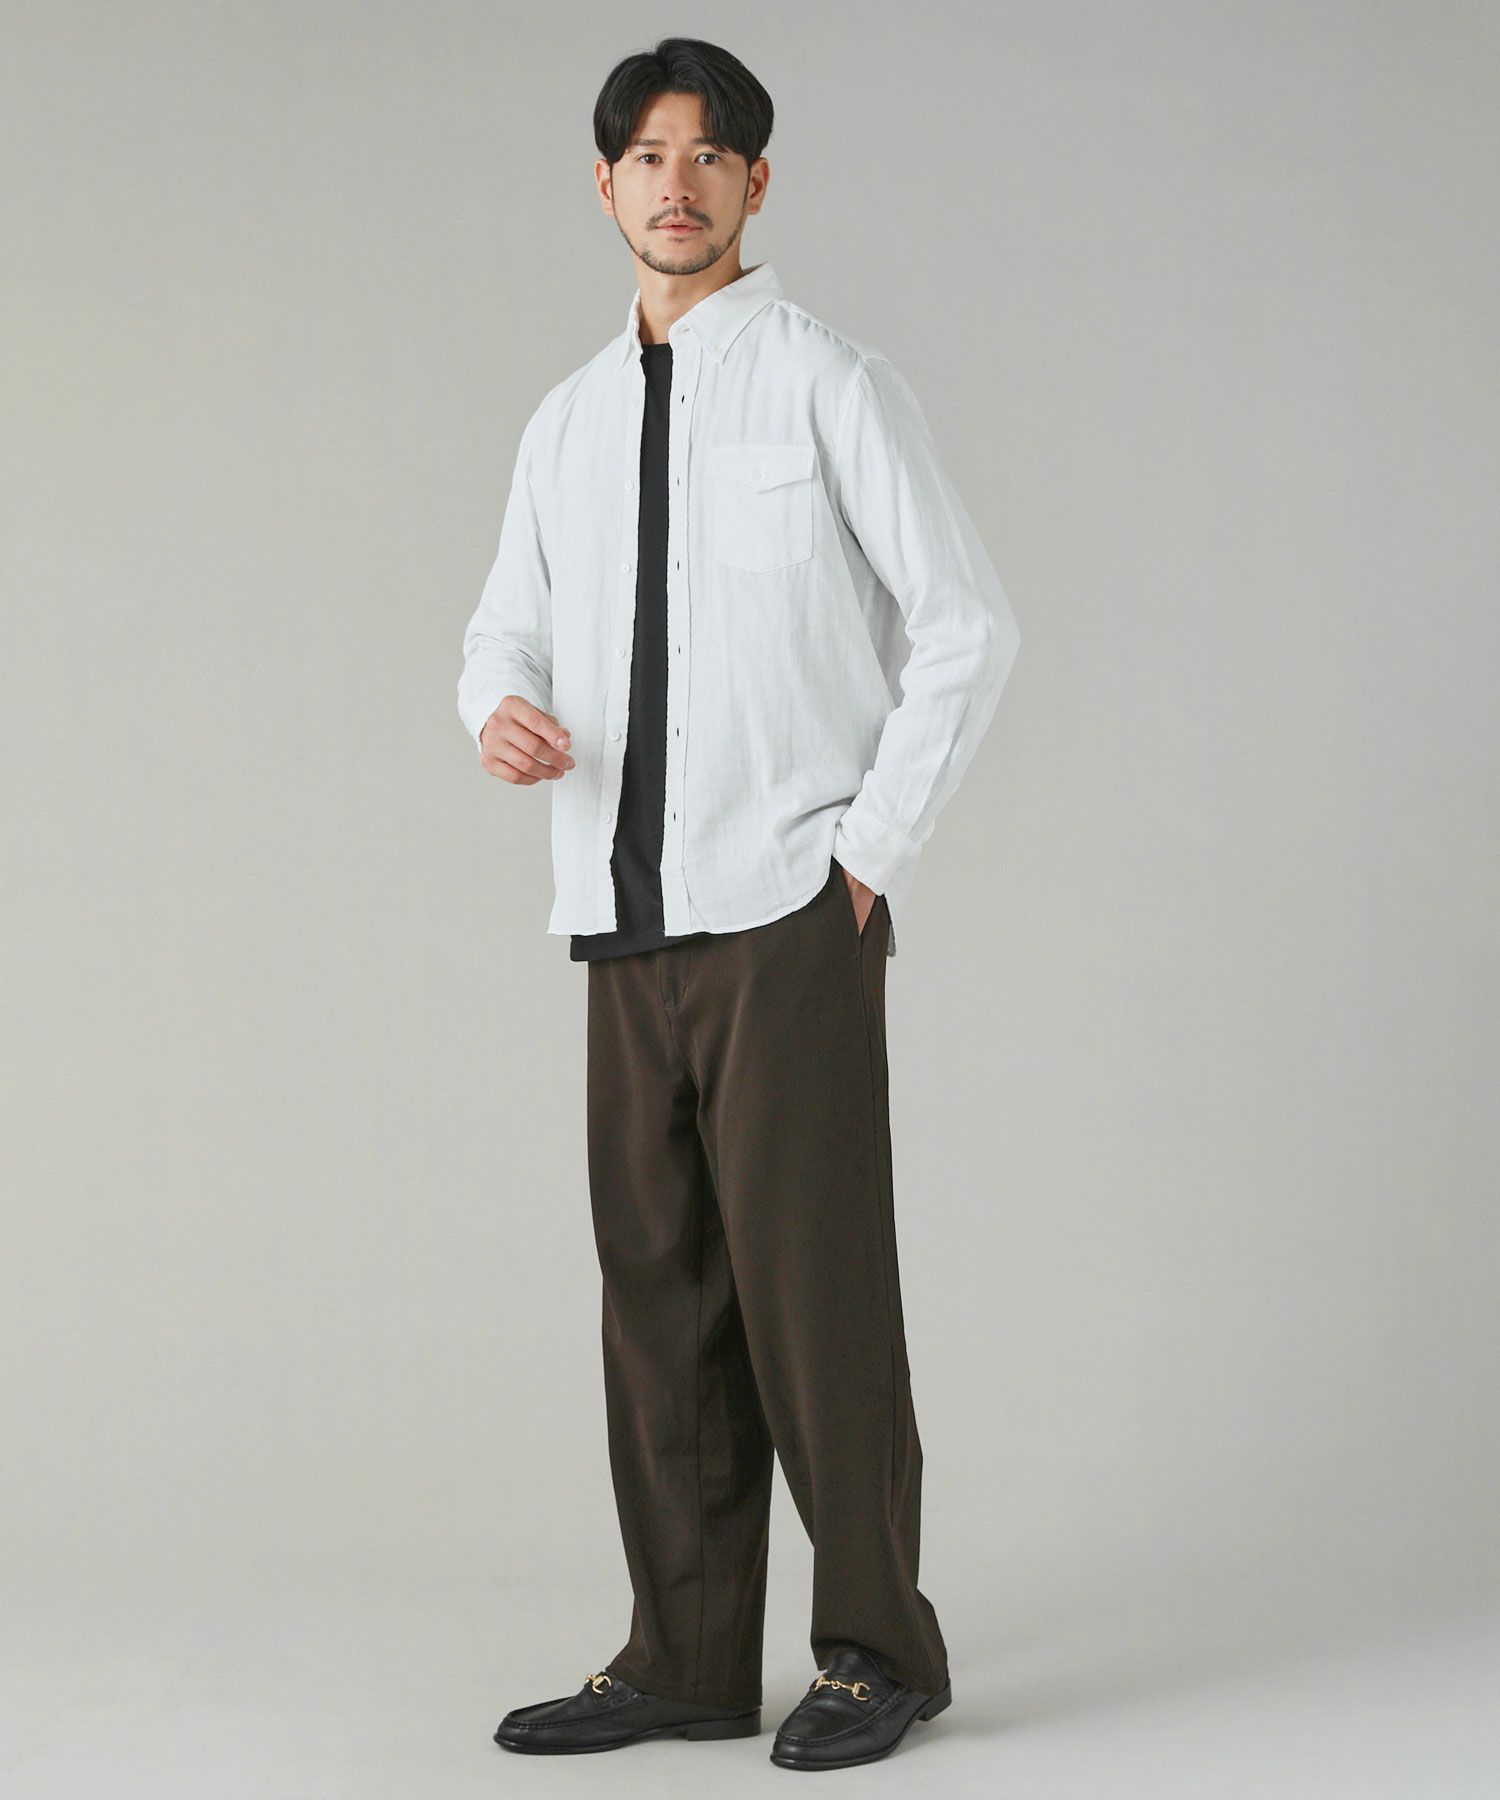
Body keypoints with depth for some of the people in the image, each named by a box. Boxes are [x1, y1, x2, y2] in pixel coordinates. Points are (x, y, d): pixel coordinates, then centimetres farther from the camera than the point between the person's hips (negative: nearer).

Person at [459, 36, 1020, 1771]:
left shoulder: (831, 383, -2)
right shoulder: (568, 422, 16)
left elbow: (965, 625, -4)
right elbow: (508, 628, 20)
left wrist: (871, 854, -7)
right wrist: (503, 708, -5)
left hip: (788, 912, -5)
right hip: (629, 918, 6)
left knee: (814, 1285, -5)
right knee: (658, 1288, 7)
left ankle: (876, 1647, 8)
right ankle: (688, 1658, 15)